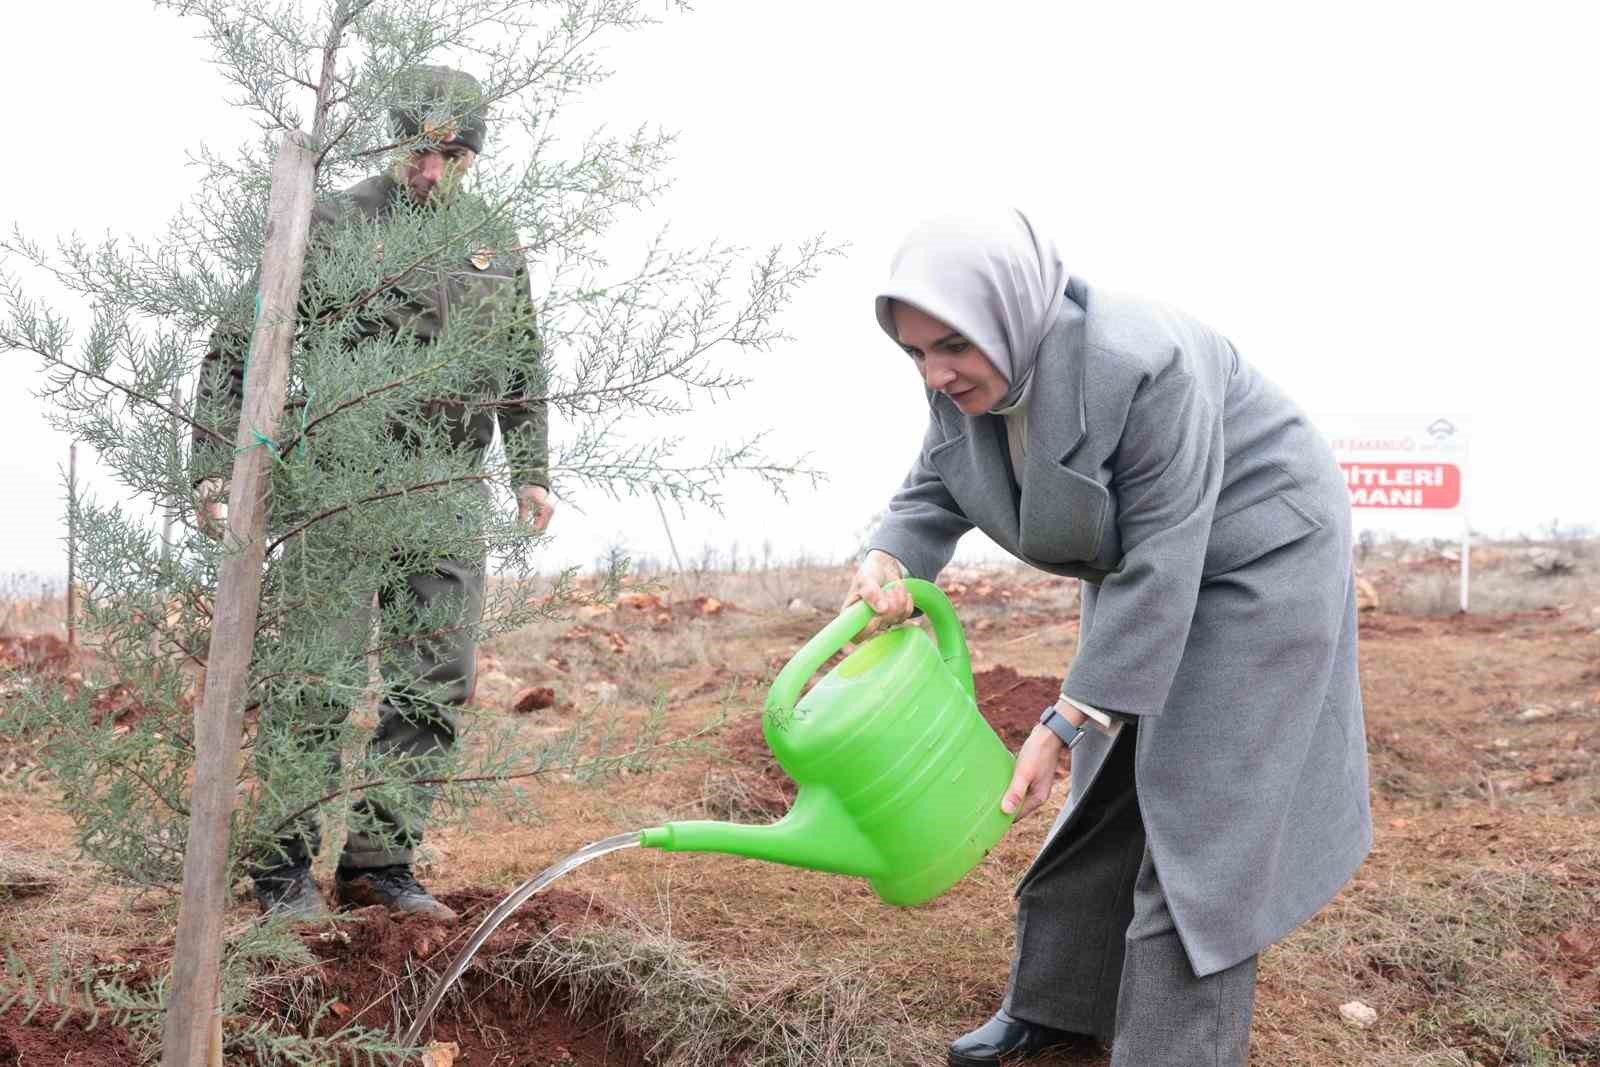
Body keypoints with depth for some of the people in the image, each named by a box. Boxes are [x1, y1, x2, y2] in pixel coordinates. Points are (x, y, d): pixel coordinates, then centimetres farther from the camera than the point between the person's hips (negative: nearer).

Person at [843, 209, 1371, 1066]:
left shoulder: (1140, 366, -35)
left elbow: (1160, 566, -32)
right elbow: (934, 497, -4)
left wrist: (1062, 727, -30)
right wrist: (884, 566, -27)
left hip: (1255, 554, -7)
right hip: (1147, 565, 8)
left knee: (1199, 813, -9)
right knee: (1107, 792, 13)